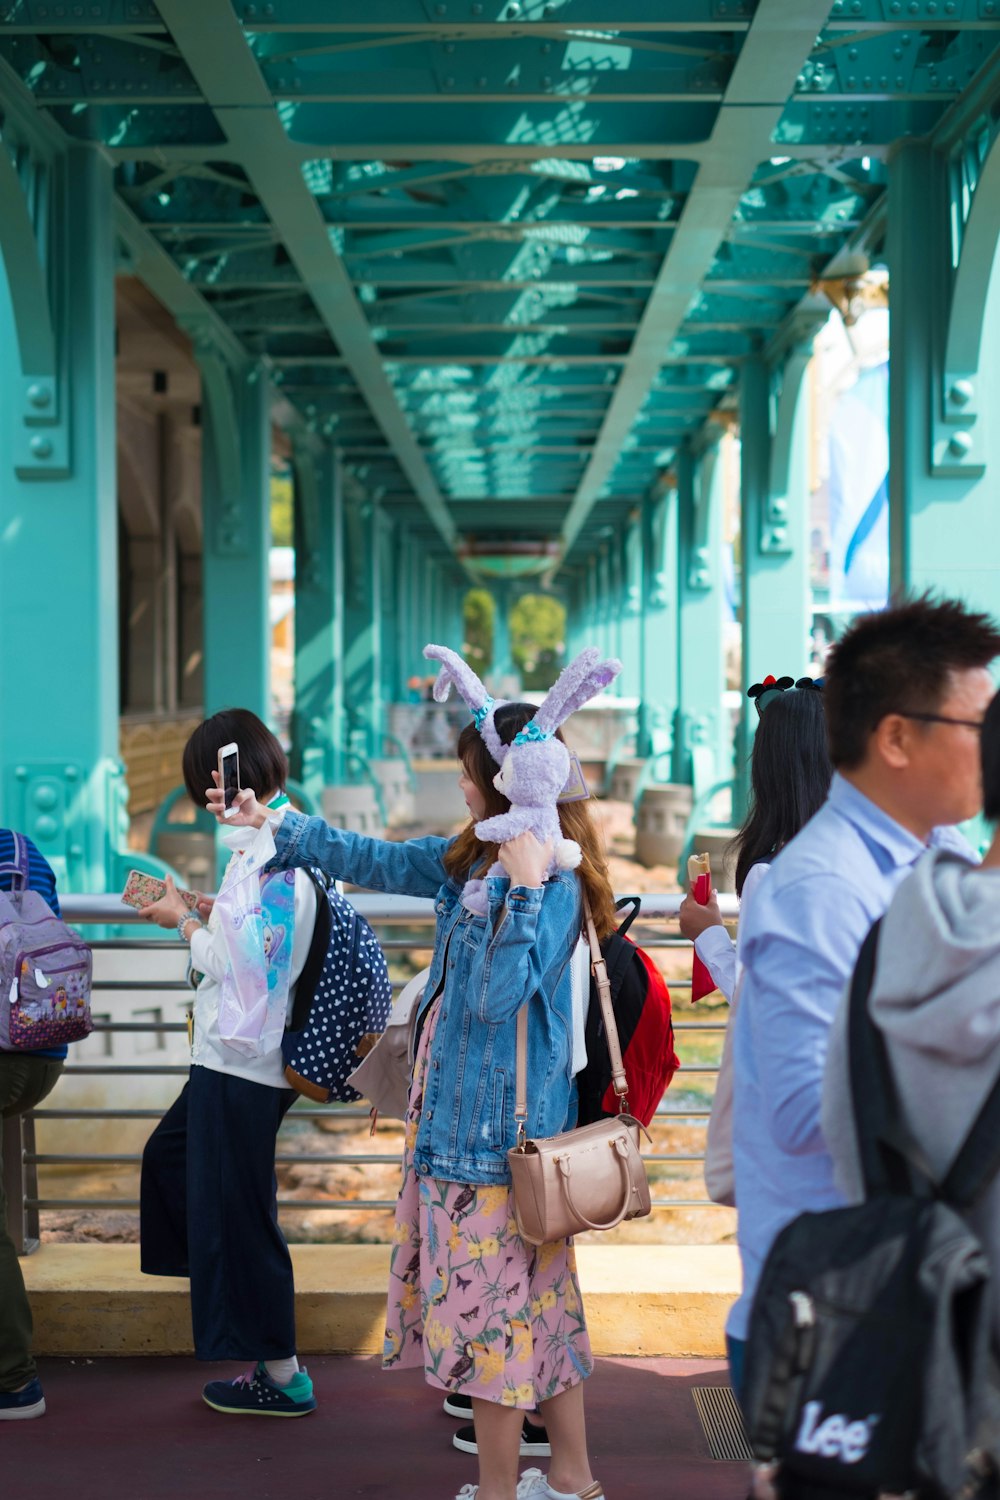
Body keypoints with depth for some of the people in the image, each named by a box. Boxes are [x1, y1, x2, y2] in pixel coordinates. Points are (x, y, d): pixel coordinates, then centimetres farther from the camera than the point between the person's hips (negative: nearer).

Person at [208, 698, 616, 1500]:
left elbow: (498, 996, -26)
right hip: (456, 1106, 9)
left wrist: (523, 889, -32)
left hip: (499, 1125, -9)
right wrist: (274, 825, 24)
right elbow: (377, 861, 20)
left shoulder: (554, 888, -17)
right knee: (541, 1295, 14)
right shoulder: (469, 858, 9)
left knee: (488, 1305, 0)